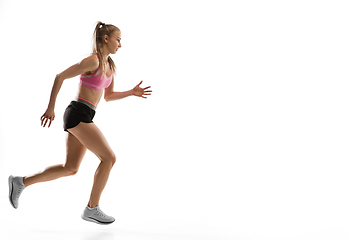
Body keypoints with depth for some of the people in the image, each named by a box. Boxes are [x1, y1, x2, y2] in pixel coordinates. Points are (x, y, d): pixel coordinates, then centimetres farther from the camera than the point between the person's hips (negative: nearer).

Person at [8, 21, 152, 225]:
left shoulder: (109, 65, 15)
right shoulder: (92, 61, -13)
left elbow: (108, 96, 23)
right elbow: (60, 77, -10)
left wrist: (132, 92, 9)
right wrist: (50, 108, -9)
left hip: (83, 117, 10)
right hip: (78, 114, -10)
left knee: (70, 168, 13)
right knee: (109, 158, -9)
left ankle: (21, 182, 21)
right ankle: (92, 208, 1)